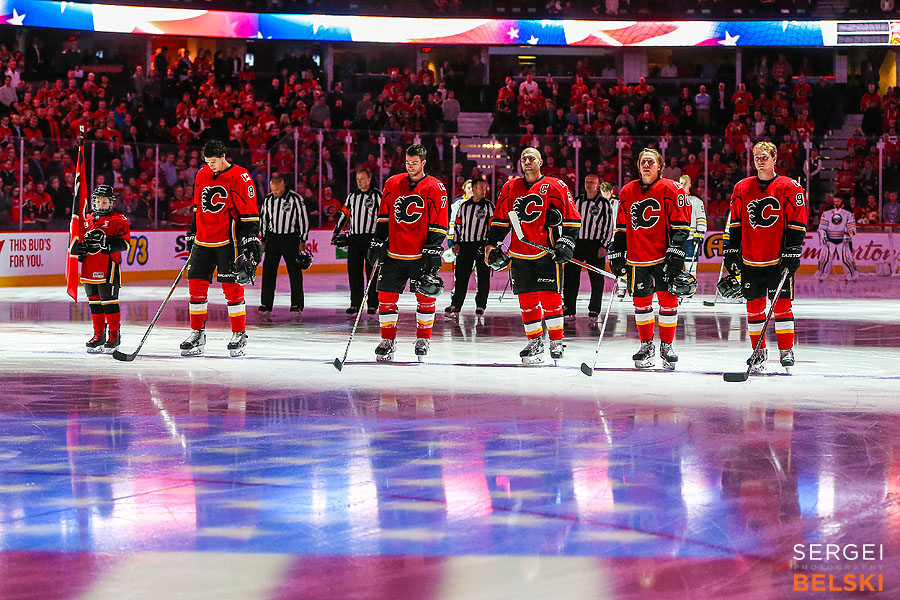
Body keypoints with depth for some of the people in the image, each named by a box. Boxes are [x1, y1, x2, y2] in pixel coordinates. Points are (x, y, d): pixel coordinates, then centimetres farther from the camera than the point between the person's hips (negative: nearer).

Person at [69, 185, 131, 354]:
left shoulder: (118, 220, -1)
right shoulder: (87, 220, 17)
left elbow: (124, 242, -11)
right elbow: (78, 240, 25)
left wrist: (106, 243, -24)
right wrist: (79, 247, 2)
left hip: (108, 267, -6)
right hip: (89, 268, 6)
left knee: (109, 299, -7)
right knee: (94, 300, 9)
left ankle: (114, 334, -1)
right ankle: (99, 334, 17)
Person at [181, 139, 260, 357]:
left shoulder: (240, 177, -9)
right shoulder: (202, 175, 11)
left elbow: (250, 212, -10)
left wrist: (251, 241, -14)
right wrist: (192, 233, 22)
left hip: (228, 240, -6)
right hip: (204, 240, 6)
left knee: (232, 286, -6)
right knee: (196, 284, 4)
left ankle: (239, 335, 1)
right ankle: (197, 334, 14)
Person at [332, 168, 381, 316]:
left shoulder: (377, 195, -1)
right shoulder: (352, 196, 15)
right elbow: (344, 214, 20)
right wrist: (336, 232, 13)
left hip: (371, 238, -5)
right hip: (354, 238, 5)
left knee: (372, 272, -3)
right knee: (354, 271, 0)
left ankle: (373, 304, 3)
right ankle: (355, 304, 5)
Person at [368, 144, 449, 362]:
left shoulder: (435, 188, -4)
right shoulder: (393, 184, 7)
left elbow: (438, 224, -5)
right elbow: (384, 216, 13)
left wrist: (432, 251, -12)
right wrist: (377, 243, 8)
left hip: (421, 254, -3)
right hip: (394, 253, 3)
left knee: (426, 297, -1)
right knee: (386, 295, 1)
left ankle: (423, 339, 15)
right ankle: (388, 341, 11)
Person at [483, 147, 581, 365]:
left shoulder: (554, 187, 0)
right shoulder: (510, 188, 13)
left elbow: (572, 217, 0)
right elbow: (500, 218, 19)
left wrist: (567, 241, -9)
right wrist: (492, 243, 12)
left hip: (547, 251, -4)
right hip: (520, 253, 4)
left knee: (550, 296, -7)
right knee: (527, 298, 3)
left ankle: (556, 341, 3)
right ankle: (535, 342, 13)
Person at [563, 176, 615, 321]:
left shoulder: (604, 203, 0)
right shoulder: (577, 201, 11)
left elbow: (608, 225, -2)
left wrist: (603, 246, -9)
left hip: (596, 244, -3)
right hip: (576, 242, 3)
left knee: (597, 279, 0)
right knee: (570, 274, -1)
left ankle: (594, 310, 10)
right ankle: (568, 308, 6)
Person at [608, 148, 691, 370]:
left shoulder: (671, 189, -4)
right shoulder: (627, 192, 10)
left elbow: (681, 225, -7)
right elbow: (621, 227, 17)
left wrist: (675, 253, -14)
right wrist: (617, 254, 12)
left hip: (664, 257, -4)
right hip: (637, 259, 4)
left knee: (668, 300, -3)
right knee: (641, 302, 7)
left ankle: (666, 346, 9)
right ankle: (646, 346, 20)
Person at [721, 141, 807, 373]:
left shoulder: (790, 188, -2)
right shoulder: (742, 188, 8)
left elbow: (797, 225, -3)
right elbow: (735, 224, 12)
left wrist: (792, 253, -9)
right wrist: (731, 253, 7)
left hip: (779, 259, -3)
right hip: (750, 260, 3)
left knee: (782, 304, -4)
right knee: (754, 305, 5)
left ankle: (786, 351, 5)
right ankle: (759, 352, 16)